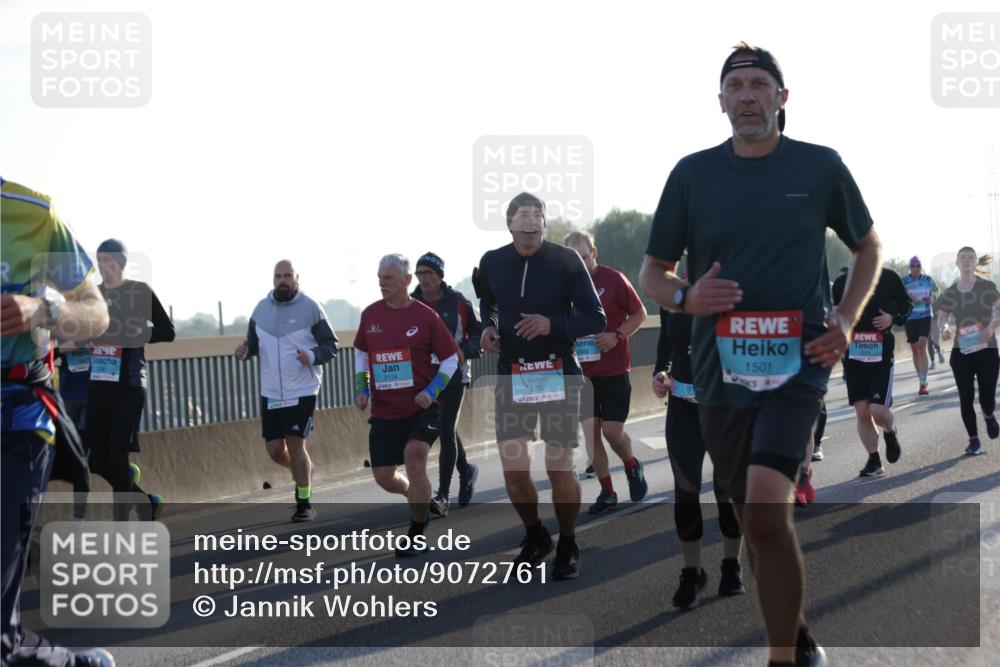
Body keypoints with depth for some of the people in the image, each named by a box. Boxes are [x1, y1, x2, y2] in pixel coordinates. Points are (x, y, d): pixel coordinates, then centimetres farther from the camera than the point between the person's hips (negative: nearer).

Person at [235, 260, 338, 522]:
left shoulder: (310, 308, -6)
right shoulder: (261, 308, 7)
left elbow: (330, 345, -3)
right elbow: (254, 343, 14)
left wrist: (312, 356, -23)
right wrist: (245, 351, -9)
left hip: (302, 391, -4)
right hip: (270, 392, 5)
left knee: (295, 444, -9)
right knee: (274, 449, 5)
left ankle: (304, 504, 3)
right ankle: (303, 470, 37)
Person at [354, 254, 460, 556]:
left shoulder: (425, 316, -8)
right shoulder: (370, 315, 4)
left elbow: (451, 359, -2)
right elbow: (361, 352, 20)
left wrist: (431, 392, -14)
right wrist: (361, 389, 6)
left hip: (421, 407, -4)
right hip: (384, 410, 4)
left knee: (415, 456, -24)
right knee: (383, 477, 3)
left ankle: (417, 534, -7)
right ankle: (419, 501, 38)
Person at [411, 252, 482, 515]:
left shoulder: (458, 303, -6)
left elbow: (479, 334, 0)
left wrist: (465, 350, -17)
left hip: (454, 374, -4)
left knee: (446, 430, -13)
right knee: (446, 430, 15)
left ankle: (443, 495, -12)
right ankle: (466, 471, 41)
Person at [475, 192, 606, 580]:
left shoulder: (566, 261, -8)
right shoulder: (492, 263, 2)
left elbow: (596, 319, -7)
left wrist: (553, 325, -22)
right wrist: (487, 327, 4)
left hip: (559, 374, -3)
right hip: (512, 376, 3)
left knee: (559, 467, -2)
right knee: (512, 469, -1)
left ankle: (568, 547, 19)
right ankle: (535, 536, 25)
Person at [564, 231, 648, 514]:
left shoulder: (613, 279, -7)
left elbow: (639, 314, -1)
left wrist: (617, 335, -16)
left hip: (614, 370, -3)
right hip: (581, 372, 3)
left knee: (612, 430, -7)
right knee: (590, 431, 0)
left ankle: (632, 466, 24)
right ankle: (607, 492, 10)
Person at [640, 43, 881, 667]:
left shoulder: (820, 166, 1)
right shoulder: (693, 173, 4)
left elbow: (869, 246, 15)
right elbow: (652, 273, 10)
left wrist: (846, 318, -2)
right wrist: (687, 296, -13)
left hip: (797, 364, -3)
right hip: (721, 370, 3)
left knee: (768, 513, -20)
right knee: (753, 517, 12)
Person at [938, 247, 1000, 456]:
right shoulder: (950, 293, 3)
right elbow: (943, 317, 13)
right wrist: (944, 328, -9)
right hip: (961, 352, 2)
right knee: (966, 399, 0)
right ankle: (974, 440, 15)